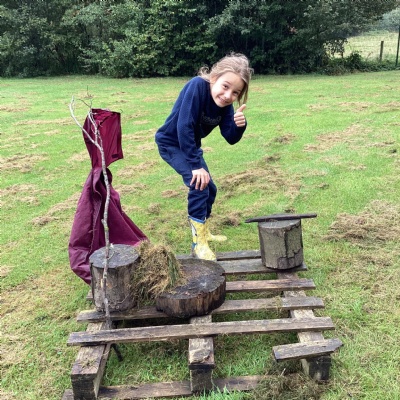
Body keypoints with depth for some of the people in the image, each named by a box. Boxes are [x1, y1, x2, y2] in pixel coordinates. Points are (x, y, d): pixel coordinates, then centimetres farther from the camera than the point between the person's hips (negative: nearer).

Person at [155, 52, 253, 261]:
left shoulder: (226, 104, -12)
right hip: (171, 142, -8)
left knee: (209, 188, 15)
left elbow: (230, 139, -13)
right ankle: (198, 243, -8)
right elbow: (184, 126, -35)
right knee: (198, 183, -21)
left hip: (191, 145, 8)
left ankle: (203, 232, 37)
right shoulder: (197, 86, -32)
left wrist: (239, 126, -36)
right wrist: (196, 165, -33)